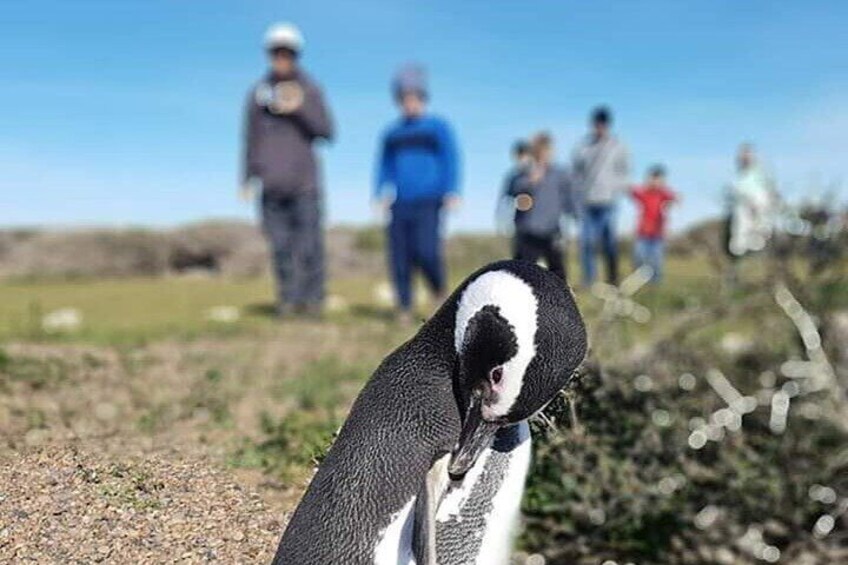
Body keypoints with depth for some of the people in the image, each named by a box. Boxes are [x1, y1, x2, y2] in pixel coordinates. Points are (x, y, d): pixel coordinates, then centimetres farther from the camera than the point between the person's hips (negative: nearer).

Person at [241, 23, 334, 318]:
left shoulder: (310, 90, 5)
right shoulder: (258, 93, 9)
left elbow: (326, 131, 0)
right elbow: (251, 139, 12)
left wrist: (300, 108, -14)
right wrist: (247, 180, 9)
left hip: (305, 181, -2)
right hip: (272, 183, 2)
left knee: (309, 243, -4)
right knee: (280, 244, 1)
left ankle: (313, 298, 5)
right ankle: (288, 299, 7)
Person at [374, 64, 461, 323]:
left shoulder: (438, 127, 7)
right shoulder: (392, 133, 16)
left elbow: (451, 161, 3)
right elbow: (384, 165, 20)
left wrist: (452, 193, -8)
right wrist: (380, 193, 5)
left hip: (428, 203, -4)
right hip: (400, 205, 4)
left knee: (426, 252, -18)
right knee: (399, 257, -2)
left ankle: (440, 291, 10)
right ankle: (404, 309, 8)